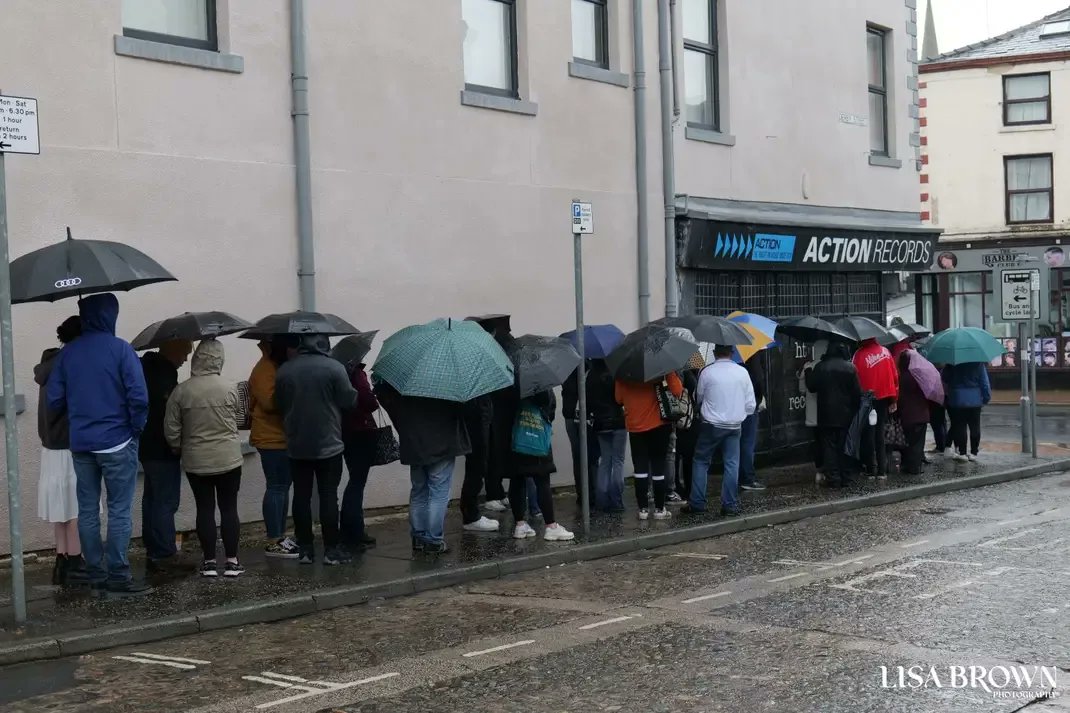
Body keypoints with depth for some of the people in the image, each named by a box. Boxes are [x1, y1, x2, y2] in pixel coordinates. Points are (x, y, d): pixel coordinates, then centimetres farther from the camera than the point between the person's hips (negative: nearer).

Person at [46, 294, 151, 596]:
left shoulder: (67, 352, 4)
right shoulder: (120, 349, -10)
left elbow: (55, 400, 4)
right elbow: (138, 397, -16)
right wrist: (137, 428, 0)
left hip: (80, 443, 5)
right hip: (116, 442, -5)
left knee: (87, 511, 9)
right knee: (119, 511, 0)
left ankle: (96, 575, 14)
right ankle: (118, 577, -1)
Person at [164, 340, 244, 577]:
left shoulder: (181, 391, -9)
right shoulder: (230, 389, -9)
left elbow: (171, 430, -4)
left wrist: (180, 449, 13)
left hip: (195, 461, 0)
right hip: (228, 459, 0)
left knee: (204, 509, 7)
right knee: (229, 508, 7)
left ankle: (209, 562, 10)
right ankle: (231, 561, 9)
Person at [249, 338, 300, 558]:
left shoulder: (281, 366, 16)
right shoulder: (265, 369, -14)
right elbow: (270, 401, -24)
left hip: (285, 437, 10)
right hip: (272, 439, -10)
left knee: (283, 486, 12)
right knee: (276, 487, -8)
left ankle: (281, 536, 18)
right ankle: (273, 543, -4)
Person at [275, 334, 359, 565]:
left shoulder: (284, 370, -1)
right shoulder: (334, 368, -13)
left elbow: (279, 405, 6)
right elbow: (349, 401, -7)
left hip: (297, 446, 3)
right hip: (328, 444, -3)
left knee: (301, 496, 8)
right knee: (328, 496, 2)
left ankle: (305, 549, 11)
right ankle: (331, 550, 4)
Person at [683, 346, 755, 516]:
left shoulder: (706, 372, -9)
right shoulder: (742, 372, -1)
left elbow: (699, 398, 5)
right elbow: (751, 405, 2)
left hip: (711, 426, -2)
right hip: (734, 426, 2)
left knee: (701, 462, 8)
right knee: (732, 464, 7)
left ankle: (697, 503, 7)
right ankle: (729, 504, 6)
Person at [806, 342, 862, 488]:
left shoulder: (820, 367, -6)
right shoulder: (850, 368, -4)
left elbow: (811, 387, 1)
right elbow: (858, 392, -3)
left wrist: (807, 373, 17)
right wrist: (855, 410, 9)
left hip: (827, 415, -1)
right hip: (846, 415, 1)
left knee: (829, 447, 2)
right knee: (844, 446, 9)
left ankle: (833, 478, -3)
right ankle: (845, 478, 10)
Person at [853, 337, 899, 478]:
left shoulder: (859, 355, -9)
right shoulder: (885, 351, 2)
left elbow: (856, 378, -9)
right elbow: (895, 375, 2)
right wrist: (893, 399, 7)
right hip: (883, 397, 3)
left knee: (869, 434, 4)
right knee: (880, 433, 11)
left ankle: (872, 470, 2)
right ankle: (882, 470, 8)